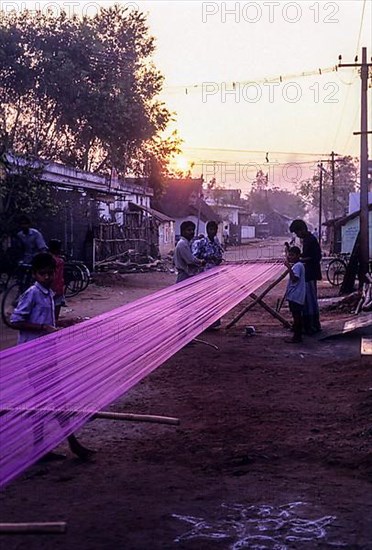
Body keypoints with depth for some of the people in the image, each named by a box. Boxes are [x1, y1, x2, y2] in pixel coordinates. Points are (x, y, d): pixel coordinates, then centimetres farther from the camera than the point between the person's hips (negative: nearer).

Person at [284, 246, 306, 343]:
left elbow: (294, 278, -28)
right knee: (297, 316, 13)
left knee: (296, 316, -6)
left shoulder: (297, 266, -16)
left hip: (295, 296, -11)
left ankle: (296, 337, -3)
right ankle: (298, 336, 18)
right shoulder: (297, 265, 16)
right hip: (295, 296, 11)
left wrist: (289, 267, -31)